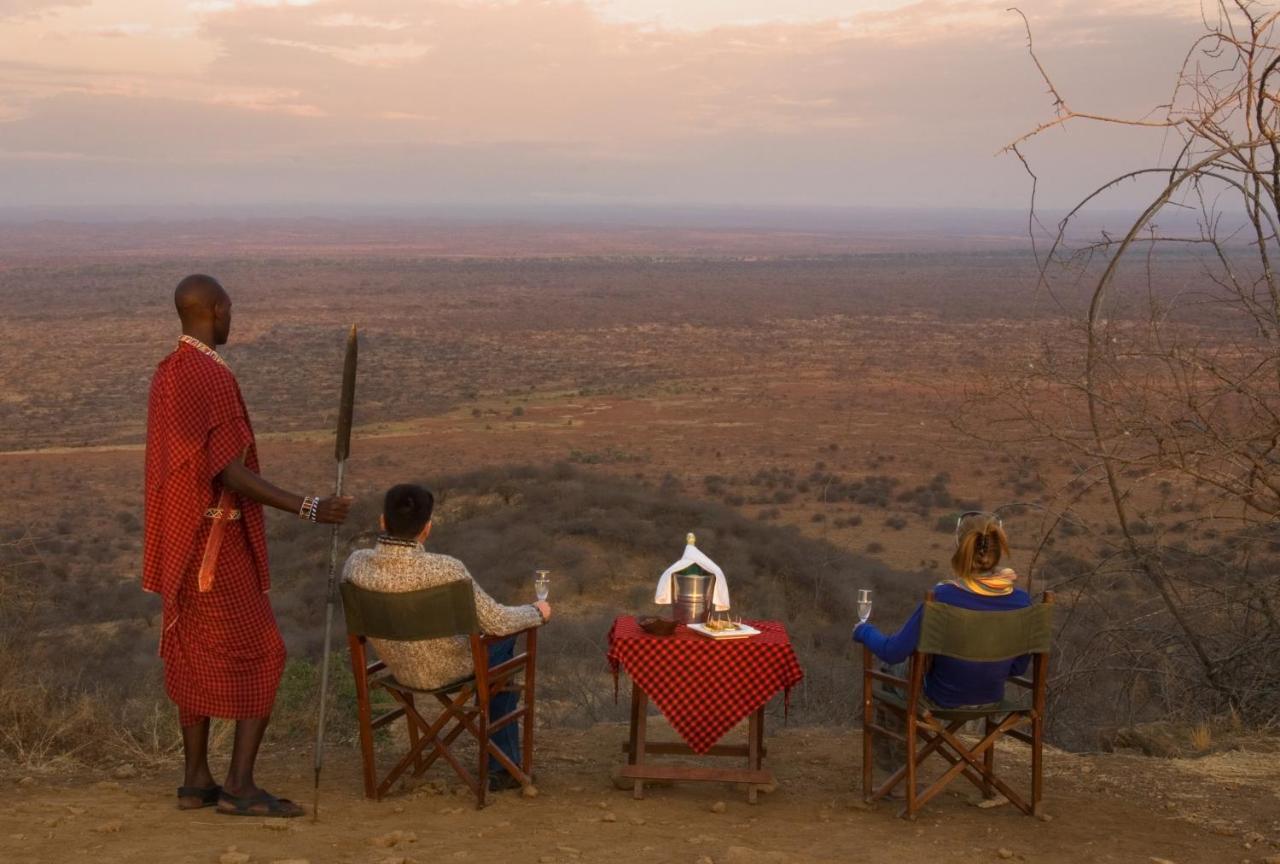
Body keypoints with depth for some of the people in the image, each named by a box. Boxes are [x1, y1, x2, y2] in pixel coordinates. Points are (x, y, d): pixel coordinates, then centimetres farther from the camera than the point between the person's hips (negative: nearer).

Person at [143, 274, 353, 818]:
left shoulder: (167, 374, 10)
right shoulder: (212, 377, -20)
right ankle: (240, 785, -4)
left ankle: (197, 780, 17)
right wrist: (307, 508, -27)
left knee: (196, 656, 13)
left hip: (184, 537, 9)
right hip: (216, 541, -9)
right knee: (261, 653, -4)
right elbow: (231, 474, -24)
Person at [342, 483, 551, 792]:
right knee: (503, 640, 28)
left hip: (397, 668, 5)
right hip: (447, 670, -5)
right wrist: (537, 612, -1)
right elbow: (497, 622, -22)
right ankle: (502, 765, 36)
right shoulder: (445, 570, -33)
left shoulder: (356, 564, -19)